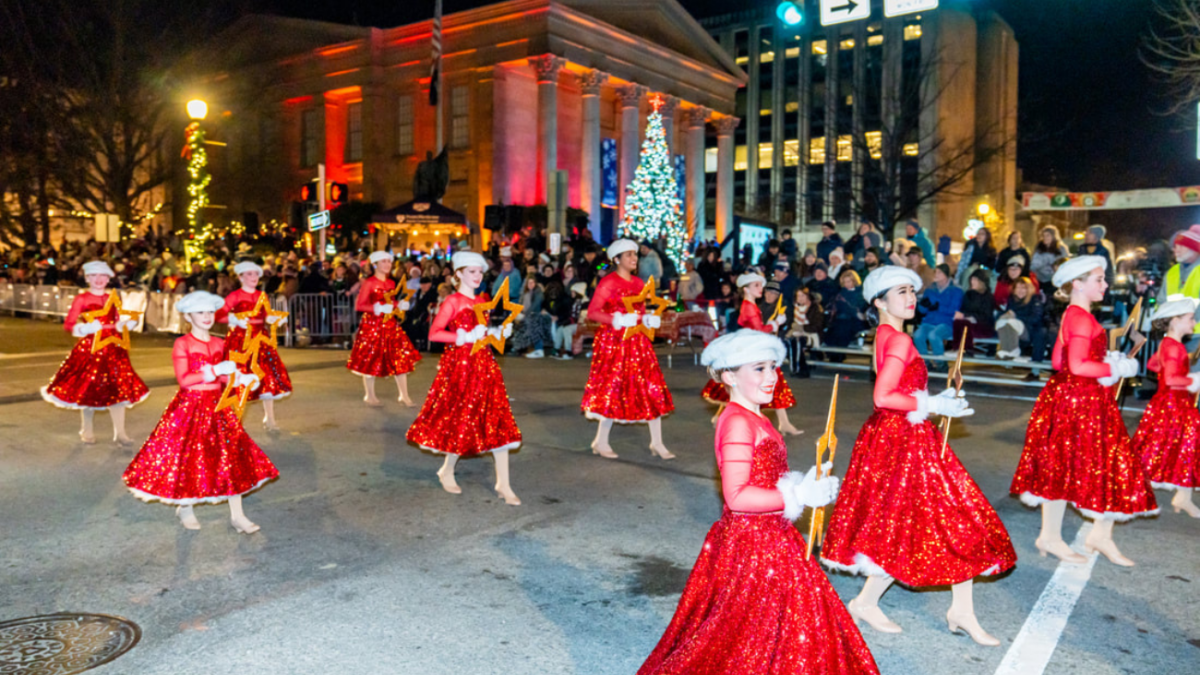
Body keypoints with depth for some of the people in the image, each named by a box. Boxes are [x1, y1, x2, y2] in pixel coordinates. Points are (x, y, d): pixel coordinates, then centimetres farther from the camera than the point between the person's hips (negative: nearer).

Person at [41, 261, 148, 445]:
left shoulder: (112, 298, 9)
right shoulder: (82, 299, -3)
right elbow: (68, 325, -7)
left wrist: (126, 324, -5)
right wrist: (85, 328, -24)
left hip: (113, 348, 4)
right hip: (89, 348, -3)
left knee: (119, 388, 1)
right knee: (88, 389, 6)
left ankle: (119, 433, 8)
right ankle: (87, 431, 22)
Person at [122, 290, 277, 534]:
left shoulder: (219, 344, 7)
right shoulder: (182, 344, -8)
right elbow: (184, 380, -18)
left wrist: (242, 378, -6)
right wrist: (215, 370, -25)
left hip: (216, 405, 5)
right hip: (190, 406, -5)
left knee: (233, 455, 0)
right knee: (188, 457, 4)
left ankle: (237, 515, 6)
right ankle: (185, 508, 29)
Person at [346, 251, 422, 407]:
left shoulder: (391, 283, 11)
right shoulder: (369, 283, -7)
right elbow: (358, 305, -10)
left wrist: (400, 305, 2)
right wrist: (377, 308, -22)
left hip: (390, 324, 6)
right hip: (372, 324, -5)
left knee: (401, 359, 1)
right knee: (371, 360, 4)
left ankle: (404, 396, 9)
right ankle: (370, 396, 18)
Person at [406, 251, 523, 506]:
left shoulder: (480, 302, 13)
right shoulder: (452, 301, -6)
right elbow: (434, 333, -14)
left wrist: (498, 332, 2)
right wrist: (466, 337, -21)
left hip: (483, 364, 6)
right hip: (460, 365, -6)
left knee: (497, 423, 1)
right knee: (464, 421, 2)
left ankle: (503, 484, 5)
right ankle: (447, 472, 27)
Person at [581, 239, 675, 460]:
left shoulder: (639, 283, 12)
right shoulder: (608, 283, -7)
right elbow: (592, 312, -12)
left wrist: (649, 320, -1)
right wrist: (617, 320, -23)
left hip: (637, 341, 6)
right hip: (613, 341, -6)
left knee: (652, 389, 2)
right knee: (614, 389, -2)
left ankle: (657, 442, 9)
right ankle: (601, 442, 13)